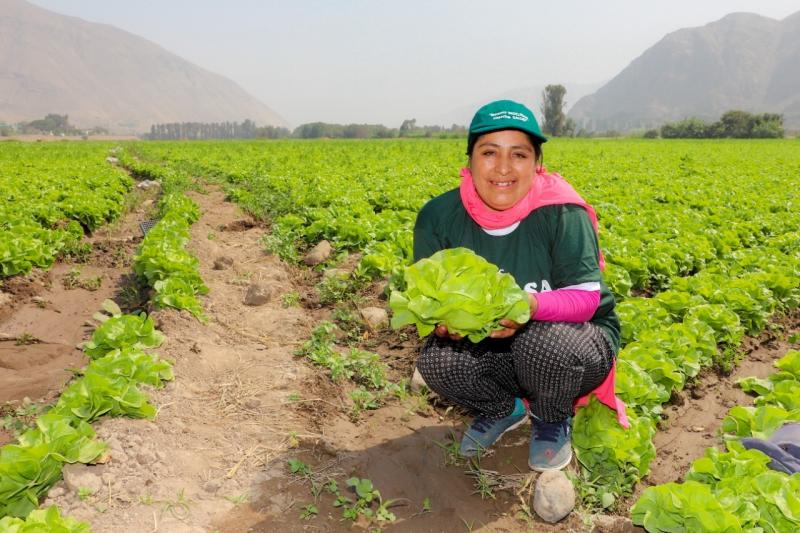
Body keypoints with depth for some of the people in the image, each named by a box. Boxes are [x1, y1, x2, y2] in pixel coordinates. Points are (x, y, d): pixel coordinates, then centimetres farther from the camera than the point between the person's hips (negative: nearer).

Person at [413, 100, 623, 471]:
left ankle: (553, 421, 1)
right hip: (493, 352, 3)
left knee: (542, 340, -37)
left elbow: (586, 297, -21)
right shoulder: (439, 217, -12)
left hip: (577, 343, -2)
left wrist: (532, 305, -43)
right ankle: (503, 409, 9)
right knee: (436, 360, -27)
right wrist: (442, 318, -32)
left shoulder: (561, 213, -21)